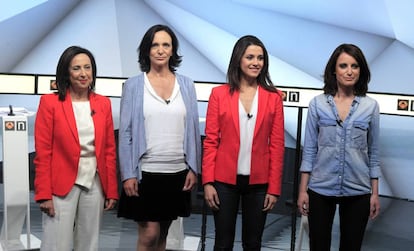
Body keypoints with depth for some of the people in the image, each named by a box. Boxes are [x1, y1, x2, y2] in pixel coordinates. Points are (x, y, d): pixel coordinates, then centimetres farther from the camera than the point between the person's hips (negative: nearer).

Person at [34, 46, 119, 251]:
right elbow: (43, 153, -6)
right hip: (61, 186, -3)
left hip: (95, 185, 4)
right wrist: (44, 194, -10)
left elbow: (109, 151, 8)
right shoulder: (49, 103, -4)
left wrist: (112, 191, 5)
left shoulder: (103, 104, 7)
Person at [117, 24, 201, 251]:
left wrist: (193, 168, 2)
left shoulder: (186, 85, 6)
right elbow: (126, 132, -3)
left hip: (177, 173, 3)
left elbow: (193, 129, 7)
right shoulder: (133, 85, -1)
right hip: (145, 172, -3)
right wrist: (128, 174, -8)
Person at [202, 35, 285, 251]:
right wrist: (208, 182, -6)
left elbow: (277, 145, 1)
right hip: (225, 180, -1)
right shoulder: (219, 94, 0)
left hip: (258, 182, 1)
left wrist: (274, 188, -2)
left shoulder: (273, 97, 1)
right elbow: (210, 141, -1)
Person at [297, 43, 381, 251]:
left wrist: (375, 193, 4)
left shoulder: (371, 106, 1)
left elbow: (373, 152, 6)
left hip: (357, 192, 1)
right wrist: (302, 189, -2)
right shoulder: (318, 103, -1)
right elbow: (309, 149, 1)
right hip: (320, 189, 0)